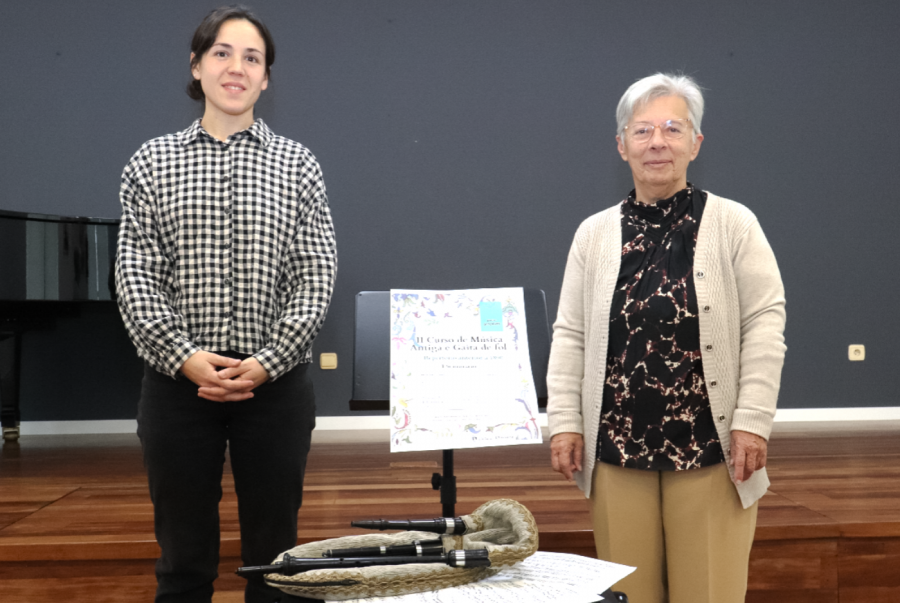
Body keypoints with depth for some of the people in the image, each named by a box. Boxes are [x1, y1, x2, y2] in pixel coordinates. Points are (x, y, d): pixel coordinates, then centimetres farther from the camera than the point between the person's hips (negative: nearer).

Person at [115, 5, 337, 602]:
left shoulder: (297, 165, 6)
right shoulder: (153, 162, 7)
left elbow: (316, 277, -1)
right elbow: (135, 275, 1)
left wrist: (268, 363, -12)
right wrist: (184, 357, -12)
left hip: (275, 385, 0)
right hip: (178, 382, 0)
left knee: (273, 552, 8)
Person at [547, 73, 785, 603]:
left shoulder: (732, 224, 0)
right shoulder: (595, 233, 8)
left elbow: (764, 323, -2)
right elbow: (571, 335, 8)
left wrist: (752, 420, -8)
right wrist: (565, 421, 1)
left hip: (709, 447, -2)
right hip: (616, 446, 3)